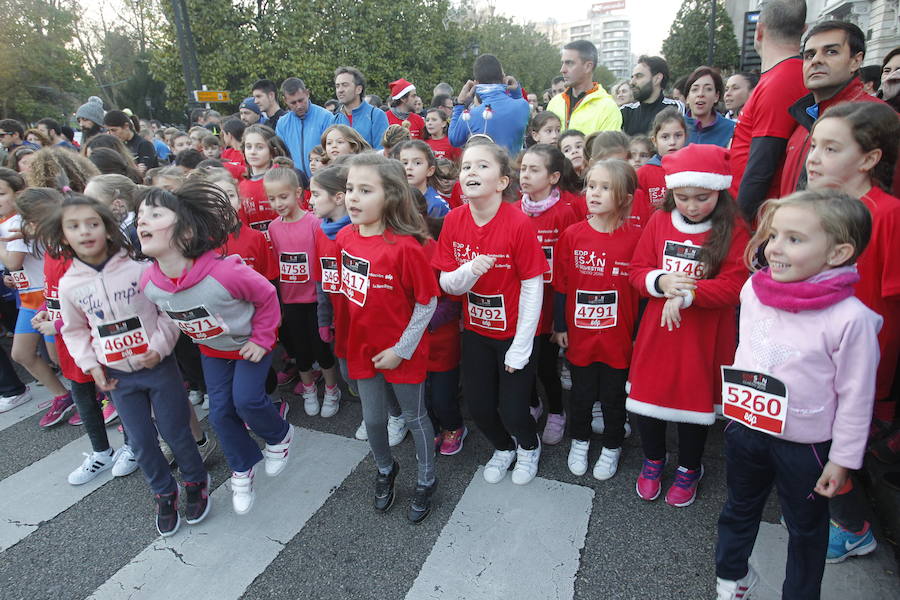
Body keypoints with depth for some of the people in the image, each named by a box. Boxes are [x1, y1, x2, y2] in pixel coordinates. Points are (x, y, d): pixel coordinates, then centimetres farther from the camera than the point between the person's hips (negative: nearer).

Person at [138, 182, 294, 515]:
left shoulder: (225, 272, -38)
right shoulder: (148, 283, -21)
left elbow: (266, 296, -21)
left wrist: (261, 339, -18)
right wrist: (195, 334, 7)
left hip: (250, 343, -5)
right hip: (211, 349, 5)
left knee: (246, 399, -14)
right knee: (220, 412, 6)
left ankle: (280, 437, 20)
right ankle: (242, 469, 32)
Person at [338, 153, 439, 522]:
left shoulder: (405, 246, -24)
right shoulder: (345, 238, -5)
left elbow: (427, 302, -17)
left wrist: (402, 349, -14)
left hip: (402, 351, -5)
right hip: (363, 347, 5)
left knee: (414, 418, 15)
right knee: (373, 420, 19)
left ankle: (426, 481, 38)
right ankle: (385, 470, 48)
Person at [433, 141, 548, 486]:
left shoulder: (518, 223, -21)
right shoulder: (454, 221, -7)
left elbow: (533, 288, -16)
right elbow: (447, 284, -4)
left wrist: (520, 348, -13)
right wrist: (470, 270, -27)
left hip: (514, 334, -4)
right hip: (475, 331, 4)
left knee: (512, 411, 2)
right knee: (478, 405, 12)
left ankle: (529, 447, 40)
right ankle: (503, 448, 46)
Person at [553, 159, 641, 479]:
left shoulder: (635, 238, -10)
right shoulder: (572, 235, -6)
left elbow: (641, 290, -4)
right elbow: (560, 286, 0)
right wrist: (560, 327, 2)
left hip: (619, 337, -1)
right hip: (580, 335, 1)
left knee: (614, 396, 16)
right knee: (581, 394, 18)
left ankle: (611, 448, 40)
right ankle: (579, 441, 43)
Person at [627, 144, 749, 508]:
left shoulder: (733, 230, -9)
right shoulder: (659, 222, 0)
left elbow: (734, 286, -15)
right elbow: (637, 271, 2)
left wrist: (686, 292, -24)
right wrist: (661, 281, -18)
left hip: (704, 337, -2)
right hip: (657, 331, 3)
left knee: (696, 400, 12)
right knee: (648, 395, 11)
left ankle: (689, 469, 38)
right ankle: (653, 460, 38)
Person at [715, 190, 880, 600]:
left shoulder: (851, 318, -22)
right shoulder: (753, 290, -8)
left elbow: (856, 396, -13)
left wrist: (843, 459, -7)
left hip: (803, 444, -4)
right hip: (745, 428, 5)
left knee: (806, 526, 19)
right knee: (739, 509, 24)